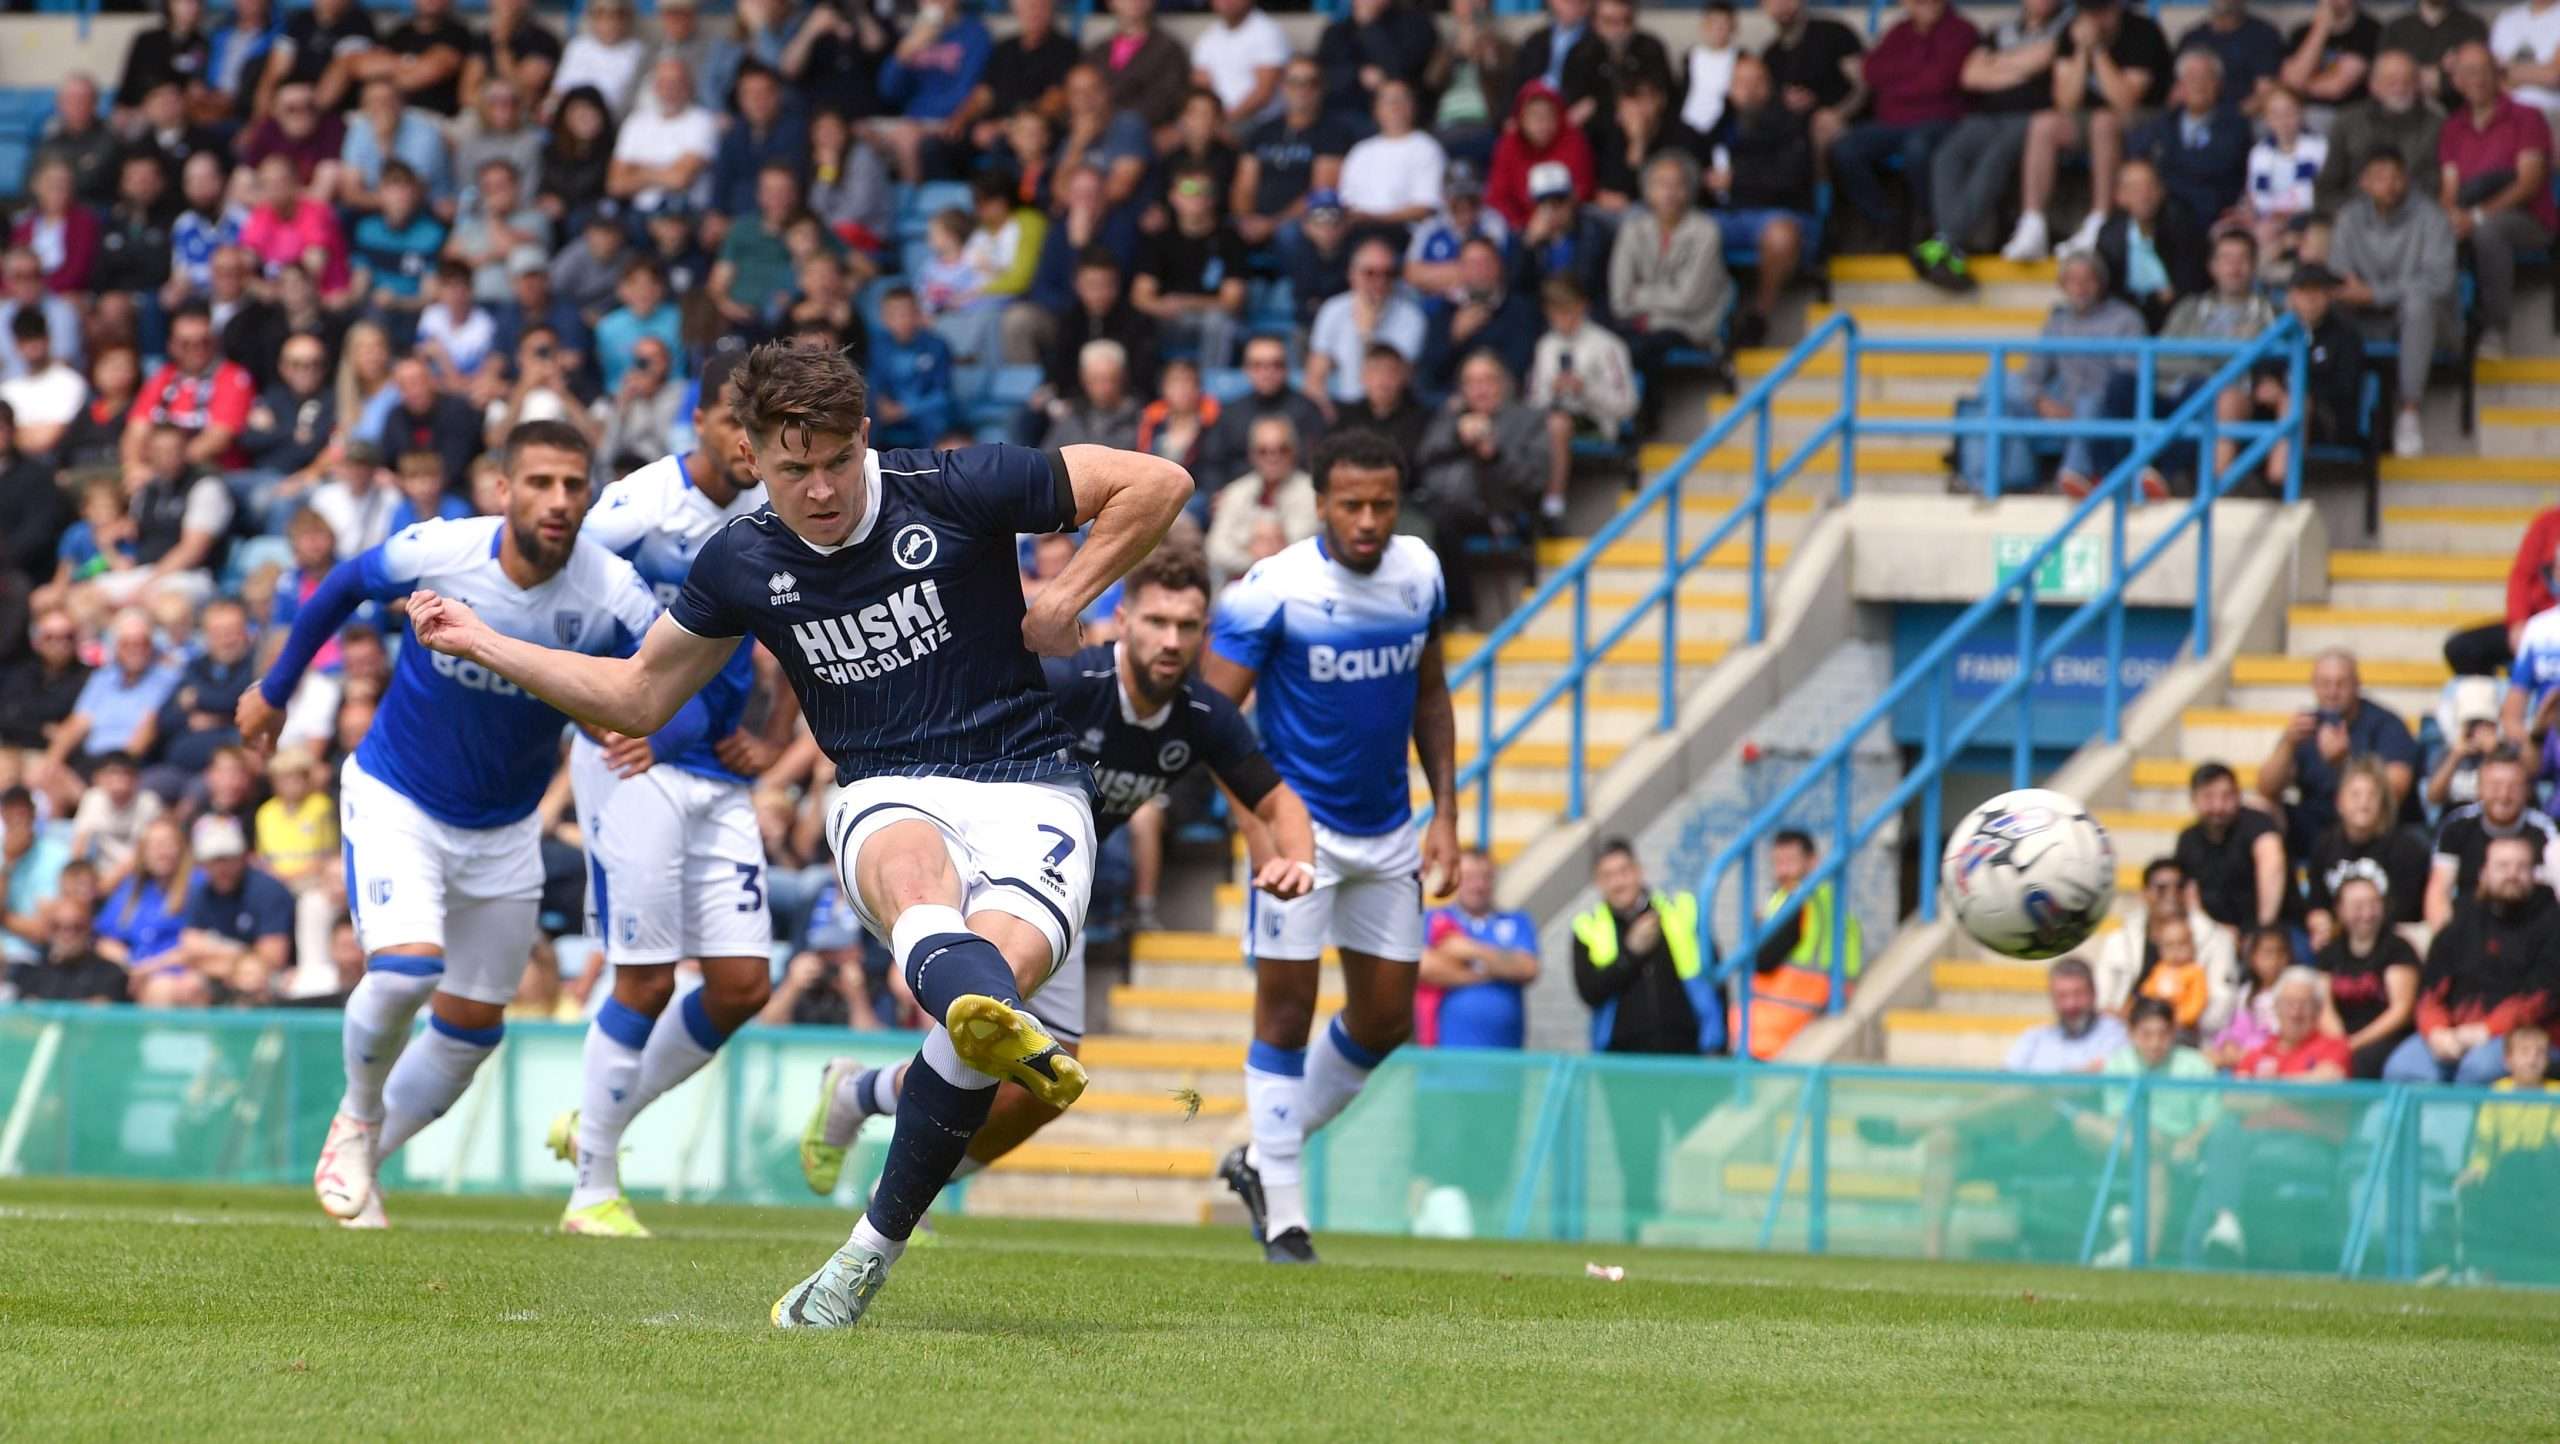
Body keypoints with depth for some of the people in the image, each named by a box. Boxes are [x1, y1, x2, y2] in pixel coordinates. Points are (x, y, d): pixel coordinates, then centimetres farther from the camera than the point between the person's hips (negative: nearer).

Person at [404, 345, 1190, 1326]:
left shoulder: (956, 491, -5)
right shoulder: (741, 565, 6)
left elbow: (1157, 483, 1)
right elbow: (637, 696, 21)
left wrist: (1066, 601, -2)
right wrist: (480, 644, 16)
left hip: (1029, 789, -1)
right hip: (888, 797, 1)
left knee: (1005, 958, -30)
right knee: (912, 878, -37)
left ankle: (870, 1254, -16)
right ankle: (1014, 1042, -74)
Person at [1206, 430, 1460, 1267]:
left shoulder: (1419, 575, 0)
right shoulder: (1271, 591, -18)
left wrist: (1445, 812, 6)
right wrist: (1261, 827, -27)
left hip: (1388, 834, 6)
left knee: (1385, 1022, 8)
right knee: (1286, 1014, -4)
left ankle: (1263, 1160, 26)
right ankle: (1282, 1214, 4)